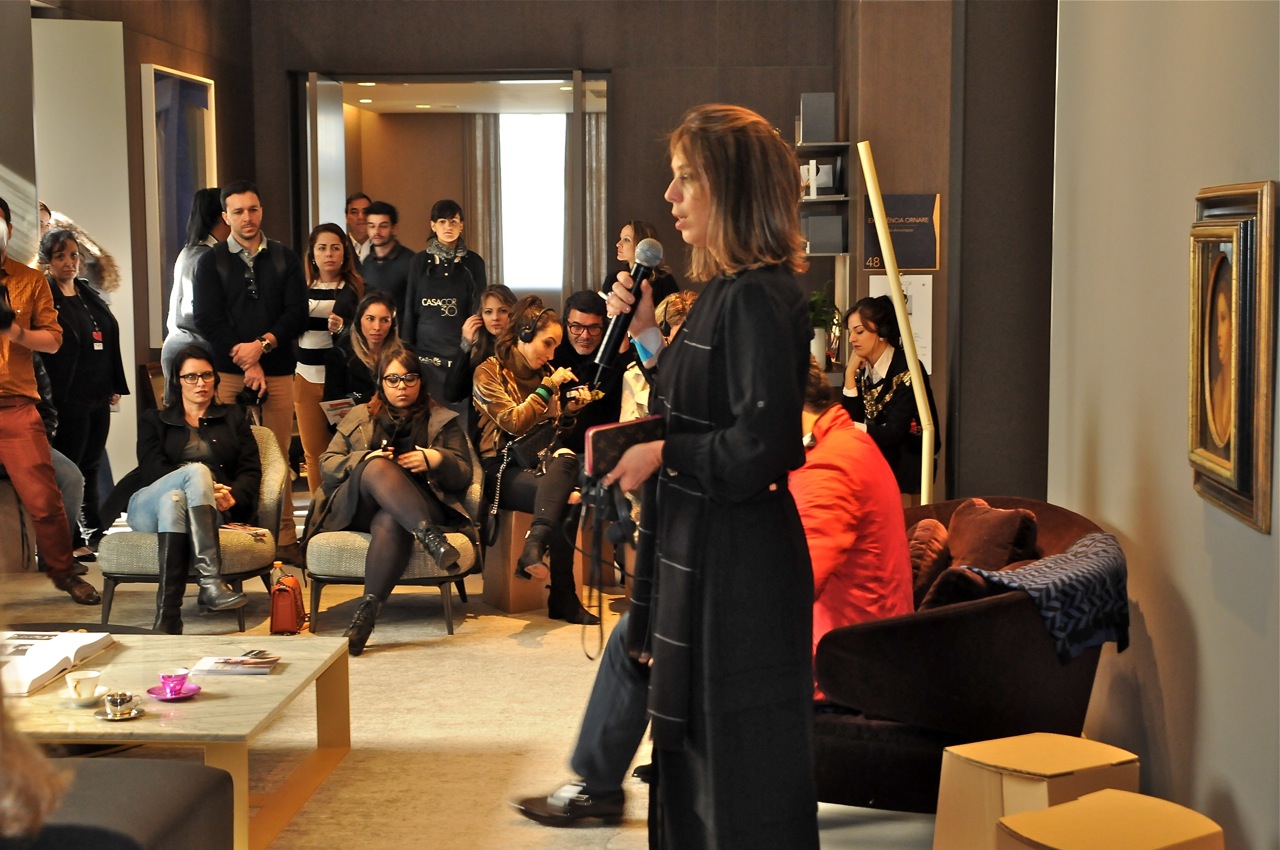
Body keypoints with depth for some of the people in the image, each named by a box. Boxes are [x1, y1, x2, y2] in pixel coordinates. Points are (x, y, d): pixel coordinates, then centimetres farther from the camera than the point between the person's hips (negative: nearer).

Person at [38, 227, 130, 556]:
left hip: (98, 396, 7)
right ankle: (71, 540, 6)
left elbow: (110, 338, 19)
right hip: (69, 399, -7)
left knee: (91, 467, 16)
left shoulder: (88, 294, 15)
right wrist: (54, 398, -16)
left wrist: (115, 386, 15)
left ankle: (94, 531, 25)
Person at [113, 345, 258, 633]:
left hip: (210, 510, 1)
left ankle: (167, 616, -53)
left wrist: (233, 497, -12)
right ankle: (211, 582, -52)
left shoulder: (233, 417, 27)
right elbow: (152, 467, 4)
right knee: (197, 470, -36)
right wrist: (204, 484, -16)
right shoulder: (154, 420, 24)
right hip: (149, 507, -1)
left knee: (175, 499, -38)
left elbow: (251, 469, 13)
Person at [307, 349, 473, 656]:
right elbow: (327, 464, 15)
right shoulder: (358, 417, 25)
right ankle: (429, 535, -53)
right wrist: (364, 460, -6)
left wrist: (436, 460, -11)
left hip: (418, 503, -1)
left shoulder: (443, 421, 21)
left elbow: (463, 475, 11)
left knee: (391, 523, -40)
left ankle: (367, 611, -47)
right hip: (356, 505, 1)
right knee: (377, 467, -35)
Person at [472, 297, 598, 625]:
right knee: (566, 499, -34)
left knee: (565, 458, -35)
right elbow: (514, 423, -13)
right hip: (502, 469, -5)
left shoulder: (545, 373, 17)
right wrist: (548, 387, -10)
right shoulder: (488, 373, -1)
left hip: (540, 463, 5)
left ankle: (534, 548, -45)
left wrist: (568, 411, 2)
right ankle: (563, 598, -34)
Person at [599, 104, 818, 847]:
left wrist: (660, 456, -14)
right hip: (700, 556, 10)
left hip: (737, 566, -10)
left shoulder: (758, 299, -19)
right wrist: (648, 332, 9)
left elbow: (761, 446, -25)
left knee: (738, 770, 2)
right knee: (694, 758, 20)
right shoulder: (726, 291, 12)